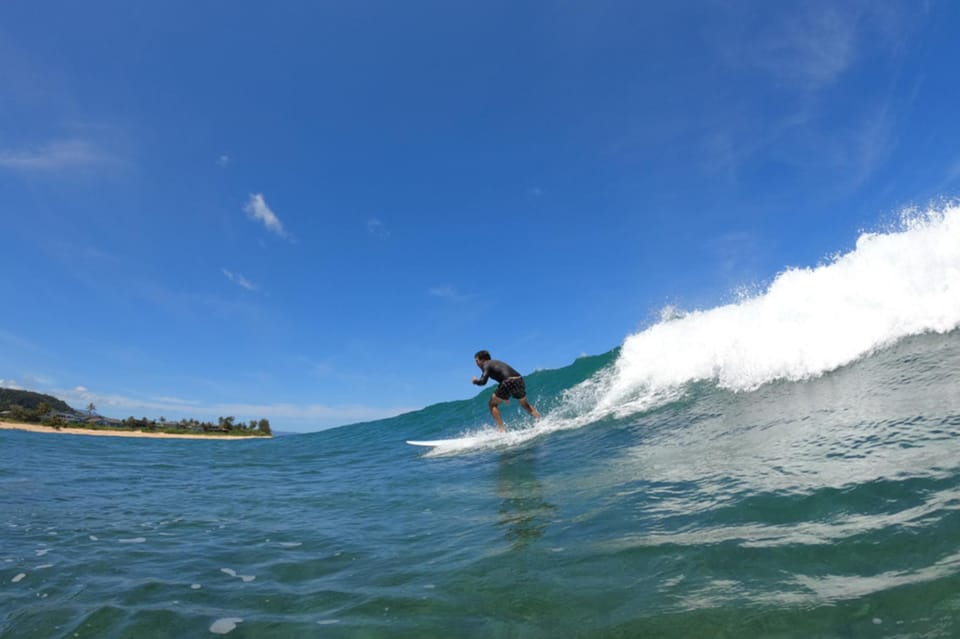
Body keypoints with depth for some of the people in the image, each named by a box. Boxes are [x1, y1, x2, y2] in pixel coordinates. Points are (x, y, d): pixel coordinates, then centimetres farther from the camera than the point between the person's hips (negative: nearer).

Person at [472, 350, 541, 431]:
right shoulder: (497, 362, 31)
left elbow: (483, 382, -7)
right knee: (525, 404, 31)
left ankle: (502, 429, 2)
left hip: (509, 383, -7)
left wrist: (476, 381, 16)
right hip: (520, 380, 8)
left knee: (492, 404, 12)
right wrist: (506, 396, 39)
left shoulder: (487, 365, 7)